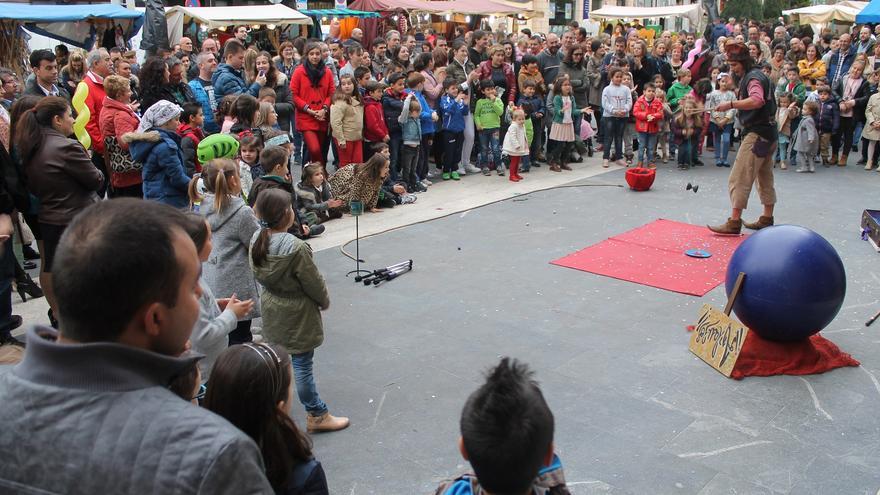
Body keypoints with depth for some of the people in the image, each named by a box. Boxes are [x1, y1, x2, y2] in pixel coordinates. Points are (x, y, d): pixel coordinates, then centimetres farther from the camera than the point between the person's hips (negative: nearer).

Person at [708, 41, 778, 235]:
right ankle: (767, 219, 25)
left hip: (756, 134, -11)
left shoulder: (753, 77, -13)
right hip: (768, 133, 11)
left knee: (739, 179, -12)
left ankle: (734, 222, -15)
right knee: (765, 178, 17)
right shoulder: (759, 75, 18)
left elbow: (757, 100, -32)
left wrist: (731, 104, -34)